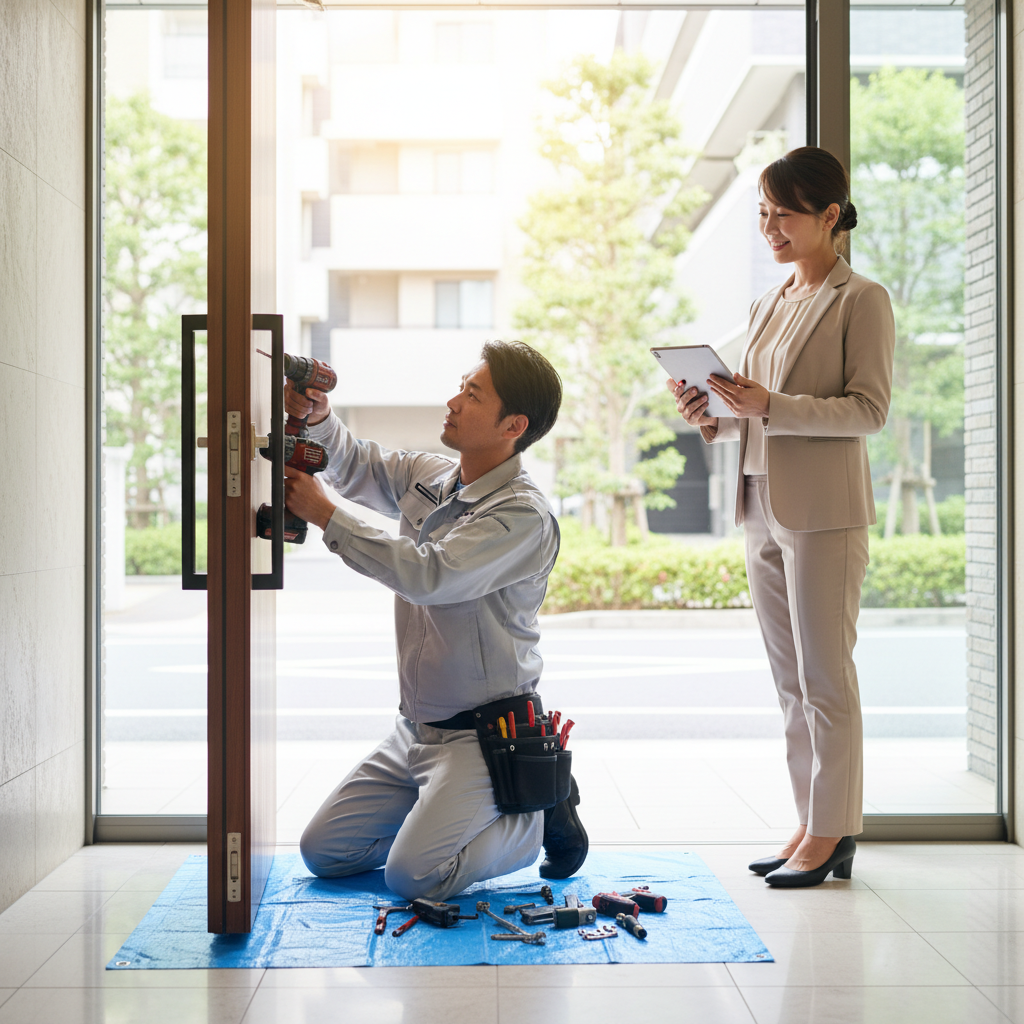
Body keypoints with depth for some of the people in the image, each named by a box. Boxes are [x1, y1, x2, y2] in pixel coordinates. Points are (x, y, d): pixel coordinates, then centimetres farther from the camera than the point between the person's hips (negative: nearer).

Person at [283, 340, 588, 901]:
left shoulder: (524, 514, -20)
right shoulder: (424, 475, 5)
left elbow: (430, 575, -30)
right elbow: (353, 465, 21)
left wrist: (325, 515, -23)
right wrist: (318, 416, -3)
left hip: (485, 734, -8)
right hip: (415, 729, 8)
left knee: (412, 876, -19)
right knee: (323, 851, 7)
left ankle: (538, 811, 4)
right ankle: (445, 813, 23)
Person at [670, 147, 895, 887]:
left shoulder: (861, 300, -3)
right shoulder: (768, 306, 18)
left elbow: (871, 408, -12)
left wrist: (771, 407, -21)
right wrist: (715, 419, 1)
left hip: (824, 510, -8)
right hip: (762, 507, 8)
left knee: (825, 677, -3)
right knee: (791, 680, 10)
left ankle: (831, 834, 5)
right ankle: (816, 825, 18)